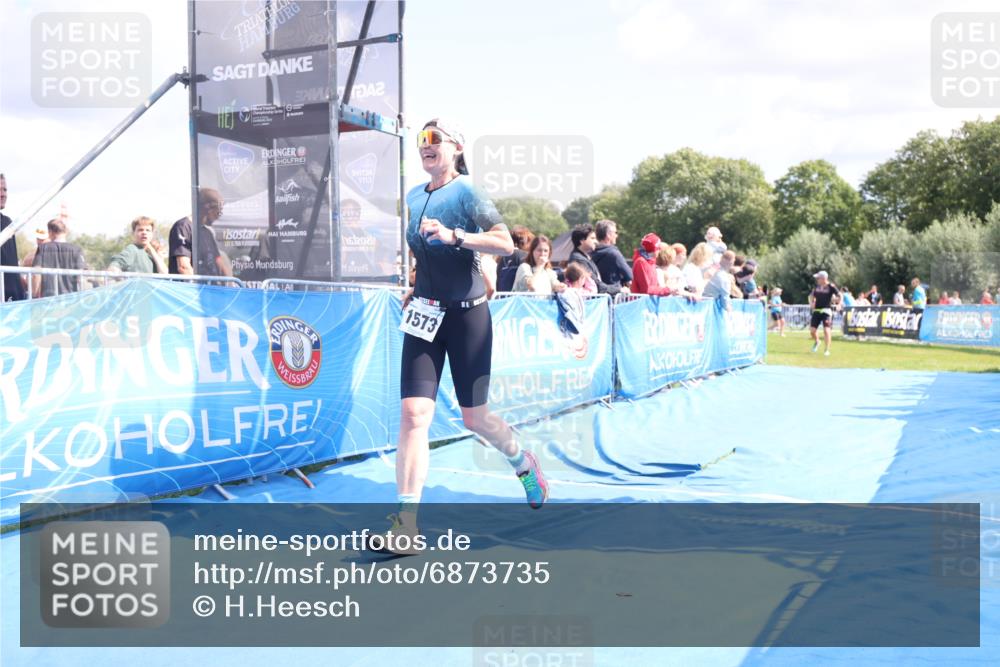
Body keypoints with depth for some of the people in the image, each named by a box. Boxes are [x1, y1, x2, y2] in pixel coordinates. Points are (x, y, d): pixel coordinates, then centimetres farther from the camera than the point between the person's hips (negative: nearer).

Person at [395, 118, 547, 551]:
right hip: (424, 316, 5)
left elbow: (505, 244, -23)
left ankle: (523, 463, 38)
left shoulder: (466, 193, -8)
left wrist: (454, 236, -32)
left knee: (474, 417, 6)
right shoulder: (415, 198, 12)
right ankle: (407, 520, -10)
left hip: (467, 315, -5)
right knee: (413, 413, -10)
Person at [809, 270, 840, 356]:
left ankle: (827, 350, -1)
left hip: (826, 311, -5)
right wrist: (811, 303, 4)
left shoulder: (831, 286, -7)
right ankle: (816, 342, 33)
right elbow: (811, 295, 20)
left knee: (827, 330, -11)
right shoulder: (817, 286, 9)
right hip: (816, 310, 5)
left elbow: (839, 296, -9)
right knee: (812, 330, 2)